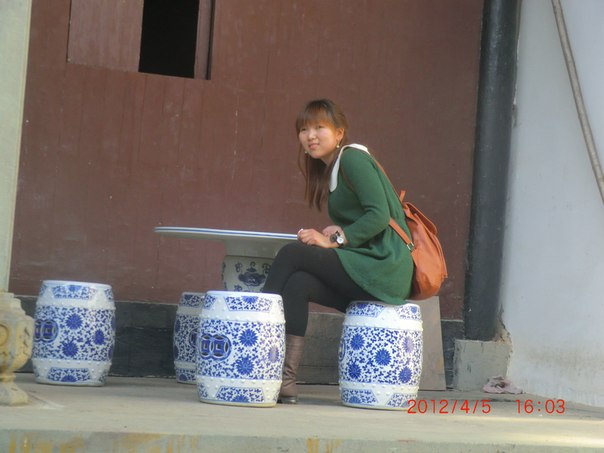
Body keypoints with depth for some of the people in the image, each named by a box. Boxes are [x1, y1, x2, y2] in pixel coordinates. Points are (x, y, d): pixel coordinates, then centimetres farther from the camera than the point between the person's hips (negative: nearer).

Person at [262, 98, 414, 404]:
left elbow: (380, 216, -16)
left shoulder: (353, 158, -6)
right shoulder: (329, 170, 22)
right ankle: (286, 381, -22)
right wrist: (338, 230, 0)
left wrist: (335, 240, -17)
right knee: (297, 283, -15)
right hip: (367, 269, 8)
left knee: (292, 254, -15)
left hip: (384, 268, -8)